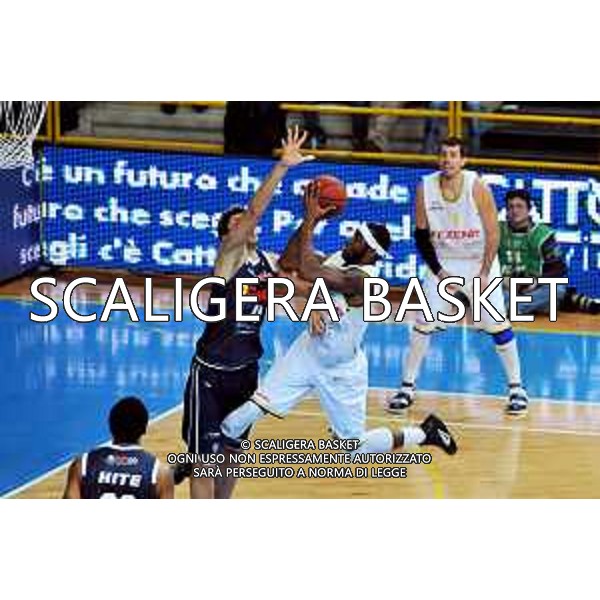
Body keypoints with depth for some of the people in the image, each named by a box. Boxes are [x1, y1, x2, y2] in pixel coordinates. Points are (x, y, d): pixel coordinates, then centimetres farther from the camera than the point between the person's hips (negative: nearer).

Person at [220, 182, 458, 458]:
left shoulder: (362, 278, -31)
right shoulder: (339, 259, -6)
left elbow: (307, 271, -42)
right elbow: (287, 262, -3)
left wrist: (310, 220, -35)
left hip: (340, 370, -7)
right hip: (309, 352, 7)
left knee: (358, 445, 6)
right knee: (253, 409, -5)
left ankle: (425, 433, 26)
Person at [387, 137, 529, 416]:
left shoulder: (477, 187, -18)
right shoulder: (426, 189, -11)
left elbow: (493, 233, -13)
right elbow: (422, 236, -2)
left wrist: (485, 273, -17)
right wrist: (438, 271, -11)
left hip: (480, 261, -2)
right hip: (444, 262, 2)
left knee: (497, 325, -4)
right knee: (424, 323, -3)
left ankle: (516, 387, 8)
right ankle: (407, 387, 6)